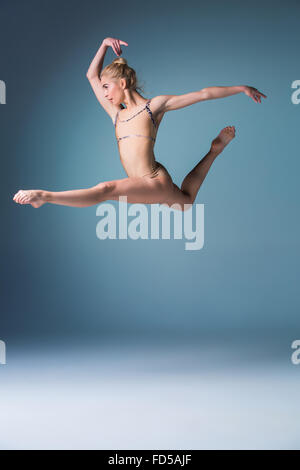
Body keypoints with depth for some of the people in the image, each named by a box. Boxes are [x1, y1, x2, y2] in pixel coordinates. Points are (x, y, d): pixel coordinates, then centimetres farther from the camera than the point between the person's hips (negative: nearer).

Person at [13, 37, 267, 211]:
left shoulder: (155, 104, 0)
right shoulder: (117, 114, 16)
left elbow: (203, 94, 2)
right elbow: (92, 75, 23)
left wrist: (241, 88, 5)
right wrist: (105, 45, 15)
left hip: (156, 182, -9)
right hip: (148, 189, 9)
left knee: (107, 189, -34)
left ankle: (44, 196, -38)